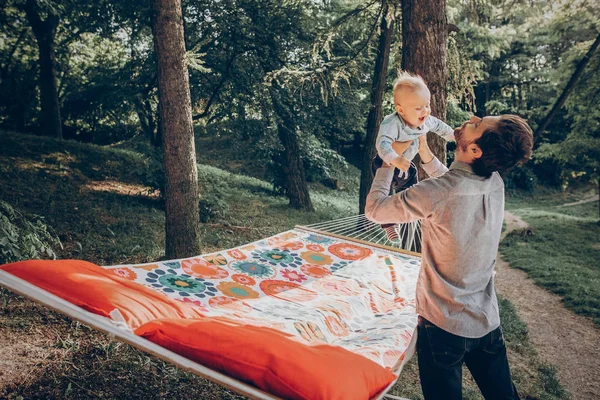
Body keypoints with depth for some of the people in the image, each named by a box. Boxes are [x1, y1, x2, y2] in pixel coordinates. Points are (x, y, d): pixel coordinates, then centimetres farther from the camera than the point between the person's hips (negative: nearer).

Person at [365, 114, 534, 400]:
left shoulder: (437, 192, -26)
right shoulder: (496, 183, -5)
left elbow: (374, 209, -13)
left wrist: (389, 162, -1)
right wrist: (425, 153, 9)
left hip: (443, 326, -6)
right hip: (488, 322, 6)